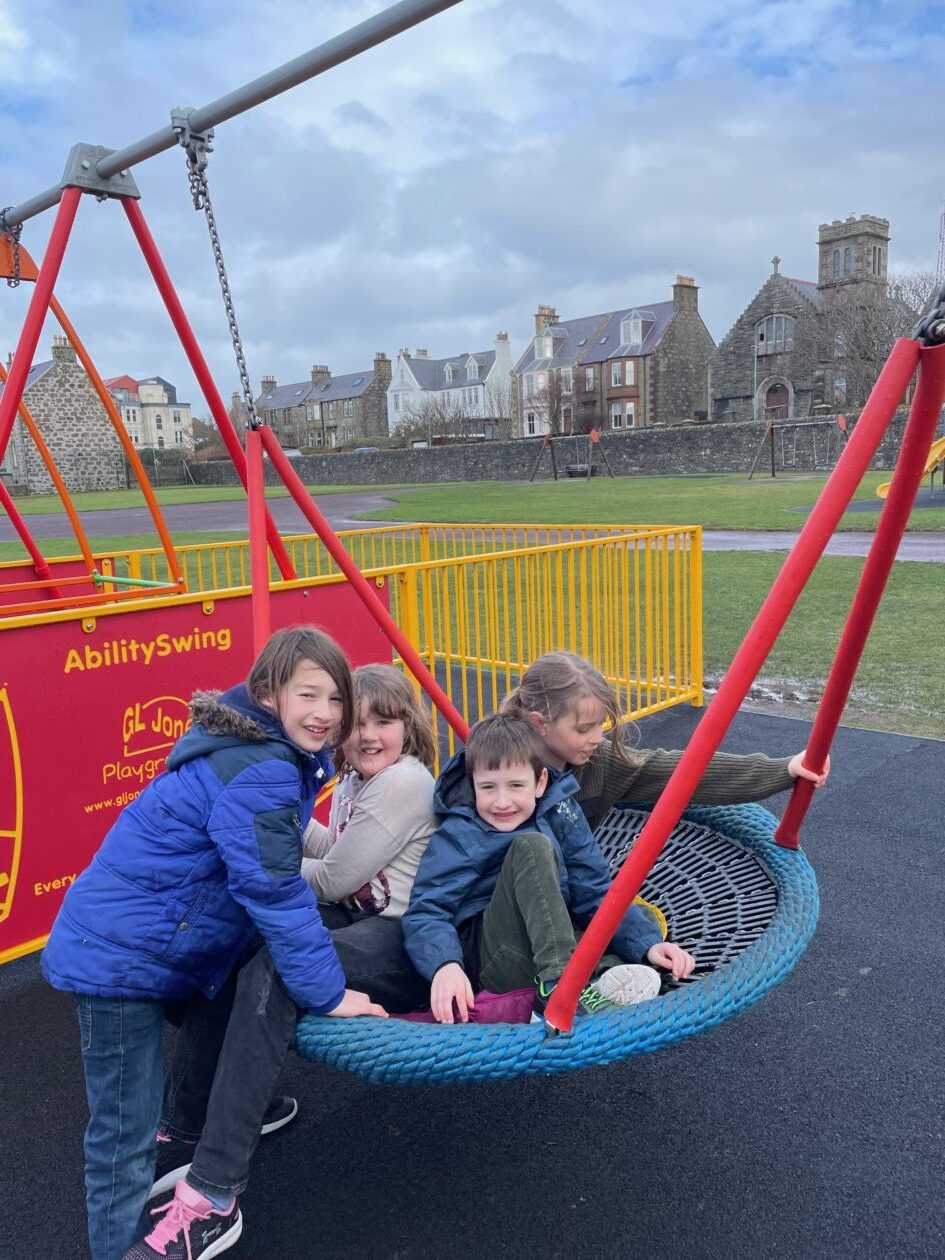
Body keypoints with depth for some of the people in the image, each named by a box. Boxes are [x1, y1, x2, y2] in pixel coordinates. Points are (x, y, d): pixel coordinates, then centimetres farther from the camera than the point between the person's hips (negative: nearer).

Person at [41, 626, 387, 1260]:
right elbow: (275, 895, -26)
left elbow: (276, 874, 15)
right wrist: (328, 992, -17)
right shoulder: (259, 775, -28)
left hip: (170, 946, 10)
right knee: (125, 1136, 2)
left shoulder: (275, 754, 3)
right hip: (120, 958, -10)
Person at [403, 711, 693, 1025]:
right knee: (531, 845, -25)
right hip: (488, 958, -5)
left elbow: (595, 893, 3)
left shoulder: (560, 813, 4)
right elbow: (425, 911, -16)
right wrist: (445, 965, -37)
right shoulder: (458, 836, -7)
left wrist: (648, 943, -13)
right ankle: (559, 985, -36)